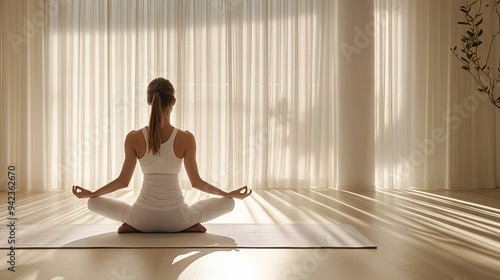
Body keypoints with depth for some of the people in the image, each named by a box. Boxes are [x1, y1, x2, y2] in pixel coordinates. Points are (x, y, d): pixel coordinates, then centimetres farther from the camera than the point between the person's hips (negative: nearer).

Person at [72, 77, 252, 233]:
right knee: (228, 202, 21)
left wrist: (90, 193, 16)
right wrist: (230, 194, 8)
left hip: (143, 219, 1)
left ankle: (133, 227, 4)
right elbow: (196, 182, -6)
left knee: (94, 202, 25)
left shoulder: (133, 138, -10)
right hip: (176, 220, 0)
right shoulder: (186, 138, -13)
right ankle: (189, 227, 2)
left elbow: (123, 181, -2)